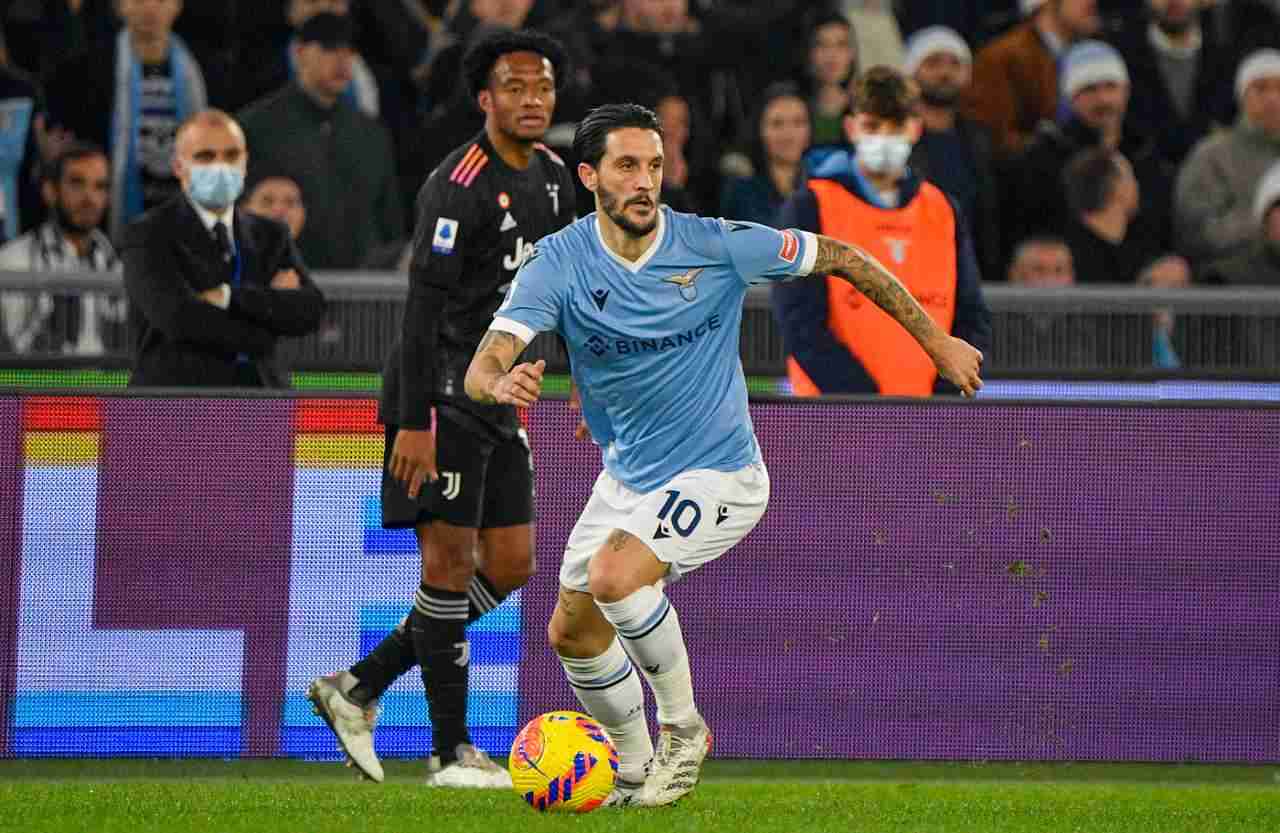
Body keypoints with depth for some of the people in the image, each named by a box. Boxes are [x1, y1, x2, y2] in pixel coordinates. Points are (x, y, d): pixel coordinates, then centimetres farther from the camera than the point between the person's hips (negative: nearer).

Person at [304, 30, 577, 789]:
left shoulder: (549, 175, 11)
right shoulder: (459, 185, -16)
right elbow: (425, 305, -21)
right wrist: (414, 423, -26)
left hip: (497, 399, 9)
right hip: (440, 394, -9)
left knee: (511, 567, 7)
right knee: (448, 558, -8)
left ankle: (359, 687, 15)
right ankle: (452, 752, -4)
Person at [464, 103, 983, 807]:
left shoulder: (718, 245, -17)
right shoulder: (558, 264, -13)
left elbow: (842, 259, -4)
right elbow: (483, 368, -23)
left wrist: (937, 341, 1)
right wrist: (502, 385, -47)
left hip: (718, 476, -5)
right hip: (626, 478, 5)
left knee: (615, 575, -28)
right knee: (571, 633, 9)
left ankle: (682, 729, -6)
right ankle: (637, 775, 32)